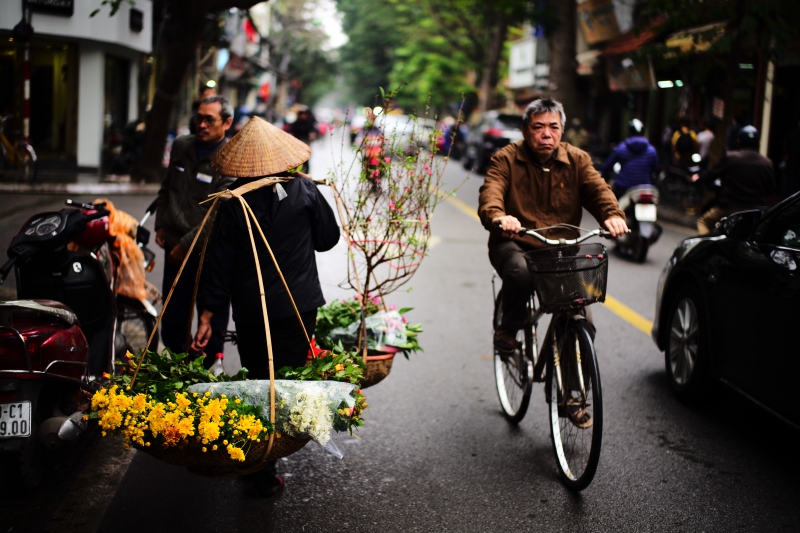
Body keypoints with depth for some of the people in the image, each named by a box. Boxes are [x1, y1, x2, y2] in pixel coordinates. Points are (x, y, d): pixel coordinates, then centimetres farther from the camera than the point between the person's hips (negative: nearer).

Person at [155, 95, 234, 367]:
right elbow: (166, 189, 22)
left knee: (212, 320, 5)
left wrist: (188, 244, -17)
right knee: (172, 318, 14)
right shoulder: (181, 145, 7)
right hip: (175, 249, 6)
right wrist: (161, 226, 12)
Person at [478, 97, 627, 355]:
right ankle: (508, 330, -8)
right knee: (520, 273, -37)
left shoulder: (577, 160, 8)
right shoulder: (506, 159, -1)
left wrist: (613, 215, -31)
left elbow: (597, 189, -8)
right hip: (515, 244, -2)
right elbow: (490, 192, -19)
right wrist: (497, 217, -43)